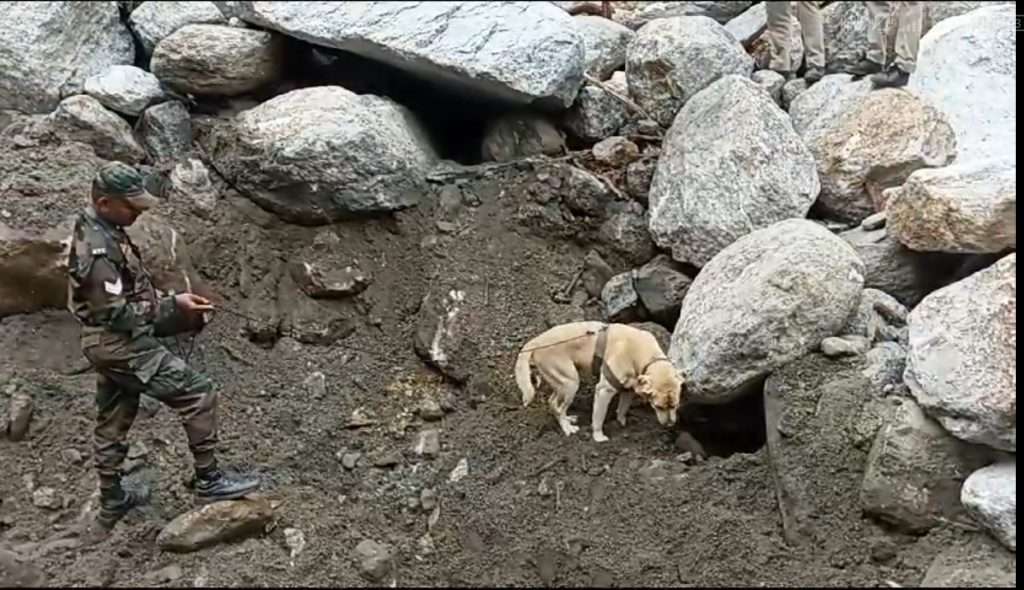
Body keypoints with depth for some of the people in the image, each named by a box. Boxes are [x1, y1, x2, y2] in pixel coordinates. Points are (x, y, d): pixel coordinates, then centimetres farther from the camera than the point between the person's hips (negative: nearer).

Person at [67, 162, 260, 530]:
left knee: (112, 422, 19)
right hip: (122, 345, -10)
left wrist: (171, 304, 7)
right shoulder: (99, 248, -24)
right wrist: (172, 307, -15)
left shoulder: (95, 231, 9)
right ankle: (208, 482, 1)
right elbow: (116, 313, -25)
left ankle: (112, 501, 33)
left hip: (108, 345, 10)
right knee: (197, 394, -7)